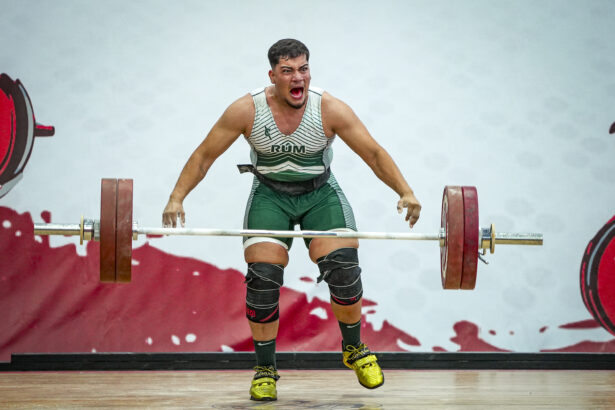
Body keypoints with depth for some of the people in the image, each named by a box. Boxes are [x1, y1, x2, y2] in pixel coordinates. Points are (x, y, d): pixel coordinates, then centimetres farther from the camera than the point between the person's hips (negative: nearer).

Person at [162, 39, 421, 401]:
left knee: (343, 268, -18)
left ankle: (355, 350, 7)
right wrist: (177, 198, -22)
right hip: (270, 195, 0)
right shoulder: (246, 111, -19)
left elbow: (374, 153, -16)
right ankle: (265, 370, 4)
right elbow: (204, 156, -11)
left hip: (321, 194, 0)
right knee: (263, 279, -14)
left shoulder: (330, 109, -19)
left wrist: (406, 192, -29)